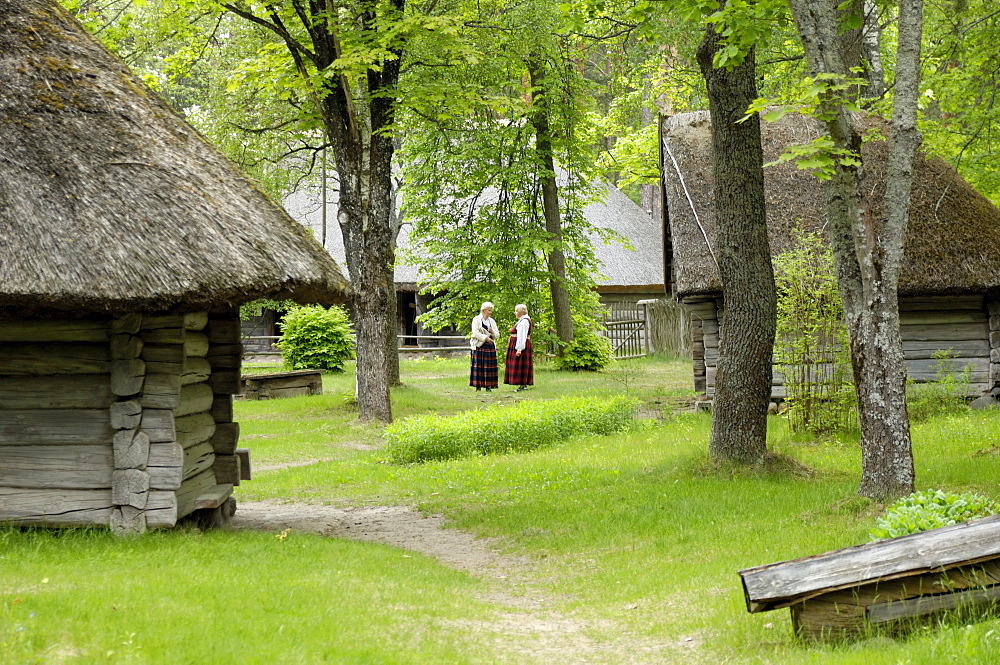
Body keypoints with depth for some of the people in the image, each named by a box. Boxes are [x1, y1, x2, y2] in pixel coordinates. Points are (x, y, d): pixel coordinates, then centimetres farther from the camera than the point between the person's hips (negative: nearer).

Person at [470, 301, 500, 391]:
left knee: (489, 366, -1)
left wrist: (492, 331, -7)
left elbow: (497, 334, 14)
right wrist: (485, 338, -18)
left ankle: (488, 386, 2)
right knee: (479, 366, -6)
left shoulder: (492, 321, 16)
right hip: (479, 346, -5)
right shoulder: (476, 319, 0)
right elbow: (475, 333, -11)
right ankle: (478, 385, -3)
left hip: (490, 346, 5)